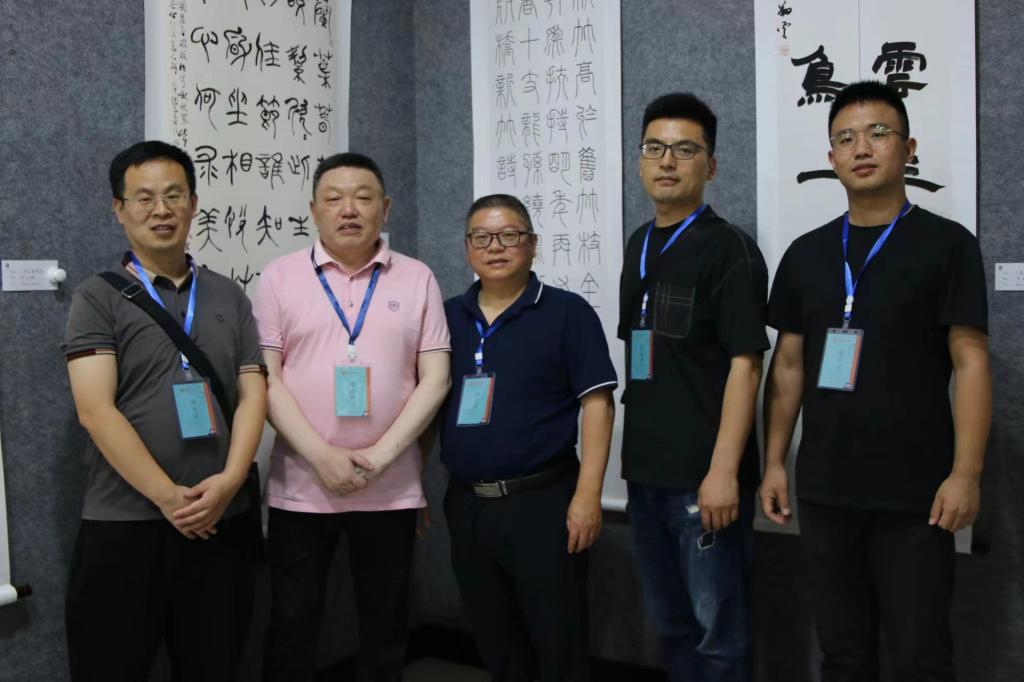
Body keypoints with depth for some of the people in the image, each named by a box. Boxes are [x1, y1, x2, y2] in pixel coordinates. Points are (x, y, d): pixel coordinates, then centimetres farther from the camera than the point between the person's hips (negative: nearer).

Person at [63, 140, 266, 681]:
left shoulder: (229, 297, 11)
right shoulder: (98, 298, 0)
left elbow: (253, 395, 5)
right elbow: (95, 410, -10)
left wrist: (228, 482, -11)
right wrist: (168, 497, -15)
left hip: (223, 522, 3)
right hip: (123, 526, -3)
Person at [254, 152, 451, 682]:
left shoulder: (417, 279, 4)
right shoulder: (280, 277, 2)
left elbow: (435, 379, -1)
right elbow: (265, 379, -4)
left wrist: (379, 456, -12)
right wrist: (323, 457, -14)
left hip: (390, 490, 1)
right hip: (300, 489, 0)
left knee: (385, 628, 13)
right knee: (292, 627, 9)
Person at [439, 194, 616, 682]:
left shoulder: (567, 313, -4)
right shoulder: (447, 317, 10)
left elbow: (596, 403, -9)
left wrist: (588, 494, -16)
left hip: (544, 500, -4)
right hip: (466, 505, 5)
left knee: (559, 641, 4)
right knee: (494, 642, 17)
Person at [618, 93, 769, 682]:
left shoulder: (730, 248, -9)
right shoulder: (640, 246, 12)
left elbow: (745, 365, -15)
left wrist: (723, 470, -20)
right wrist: (633, 453, 13)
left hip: (704, 475, -7)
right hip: (646, 469, 7)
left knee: (718, 629, 4)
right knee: (671, 622, 17)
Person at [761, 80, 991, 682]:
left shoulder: (947, 244, -3)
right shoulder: (807, 253, 9)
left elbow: (971, 362, -7)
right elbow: (788, 365, 11)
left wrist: (965, 474, -14)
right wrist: (774, 462, 6)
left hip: (914, 494, -4)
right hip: (824, 490, 4)